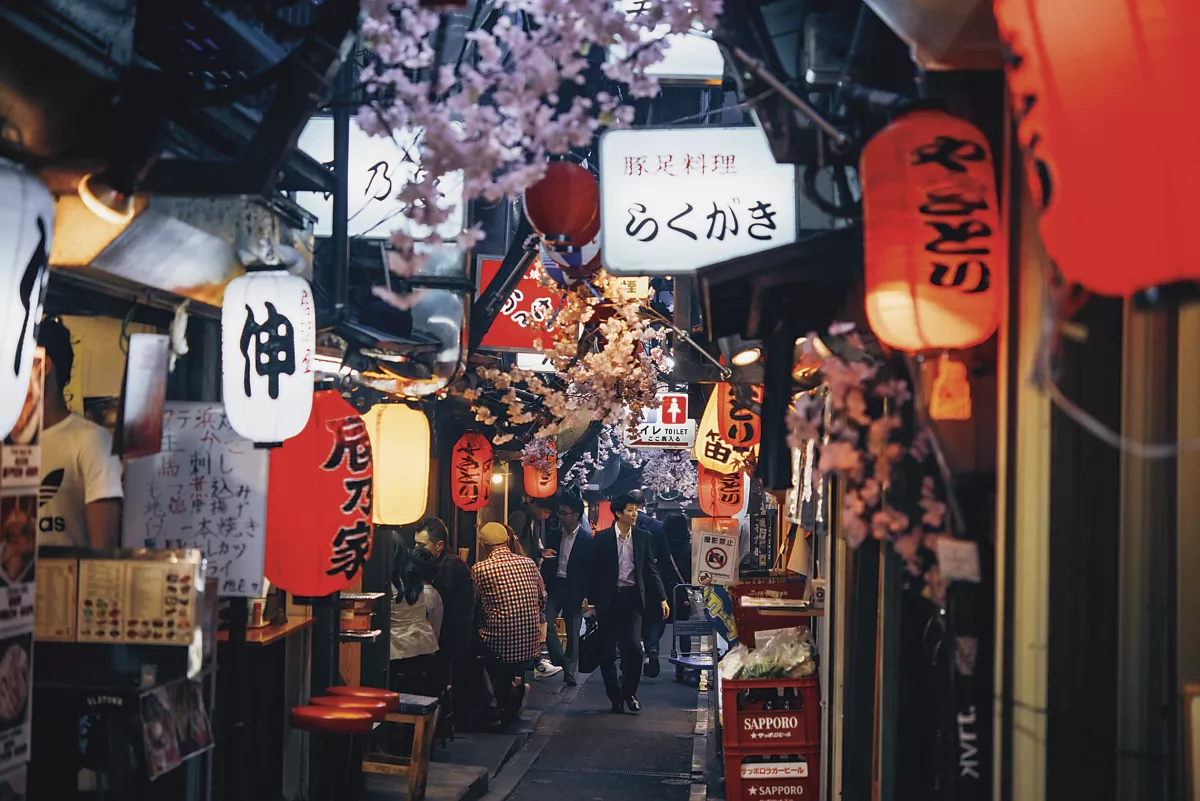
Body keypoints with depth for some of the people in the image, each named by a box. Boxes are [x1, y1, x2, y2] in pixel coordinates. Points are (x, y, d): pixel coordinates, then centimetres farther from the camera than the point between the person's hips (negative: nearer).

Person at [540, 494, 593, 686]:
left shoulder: (587, 539, -8)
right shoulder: (555, 534, 6)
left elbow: (590, 569, -8)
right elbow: (547, 562, 13)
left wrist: (586, 596, -11)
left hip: (574, 591, -4)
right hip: (554, 587, 4)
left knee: (573, 633, 4)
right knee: (545, 623, -10)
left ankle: (569, 672, 15)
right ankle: (559, 661, 9)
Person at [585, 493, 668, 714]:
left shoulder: (643, 537, 5)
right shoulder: (602, 538, -2)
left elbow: (651, 569, 8)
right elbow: (594, 572, 1)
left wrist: (662, 598, 3)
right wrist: (592, 601, -1)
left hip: (632, 598, 1)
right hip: (609, 600, -1)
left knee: (634, 648, -10)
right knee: (607, 653, 3)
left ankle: (629, 693, 10)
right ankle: (615, 698, 16)